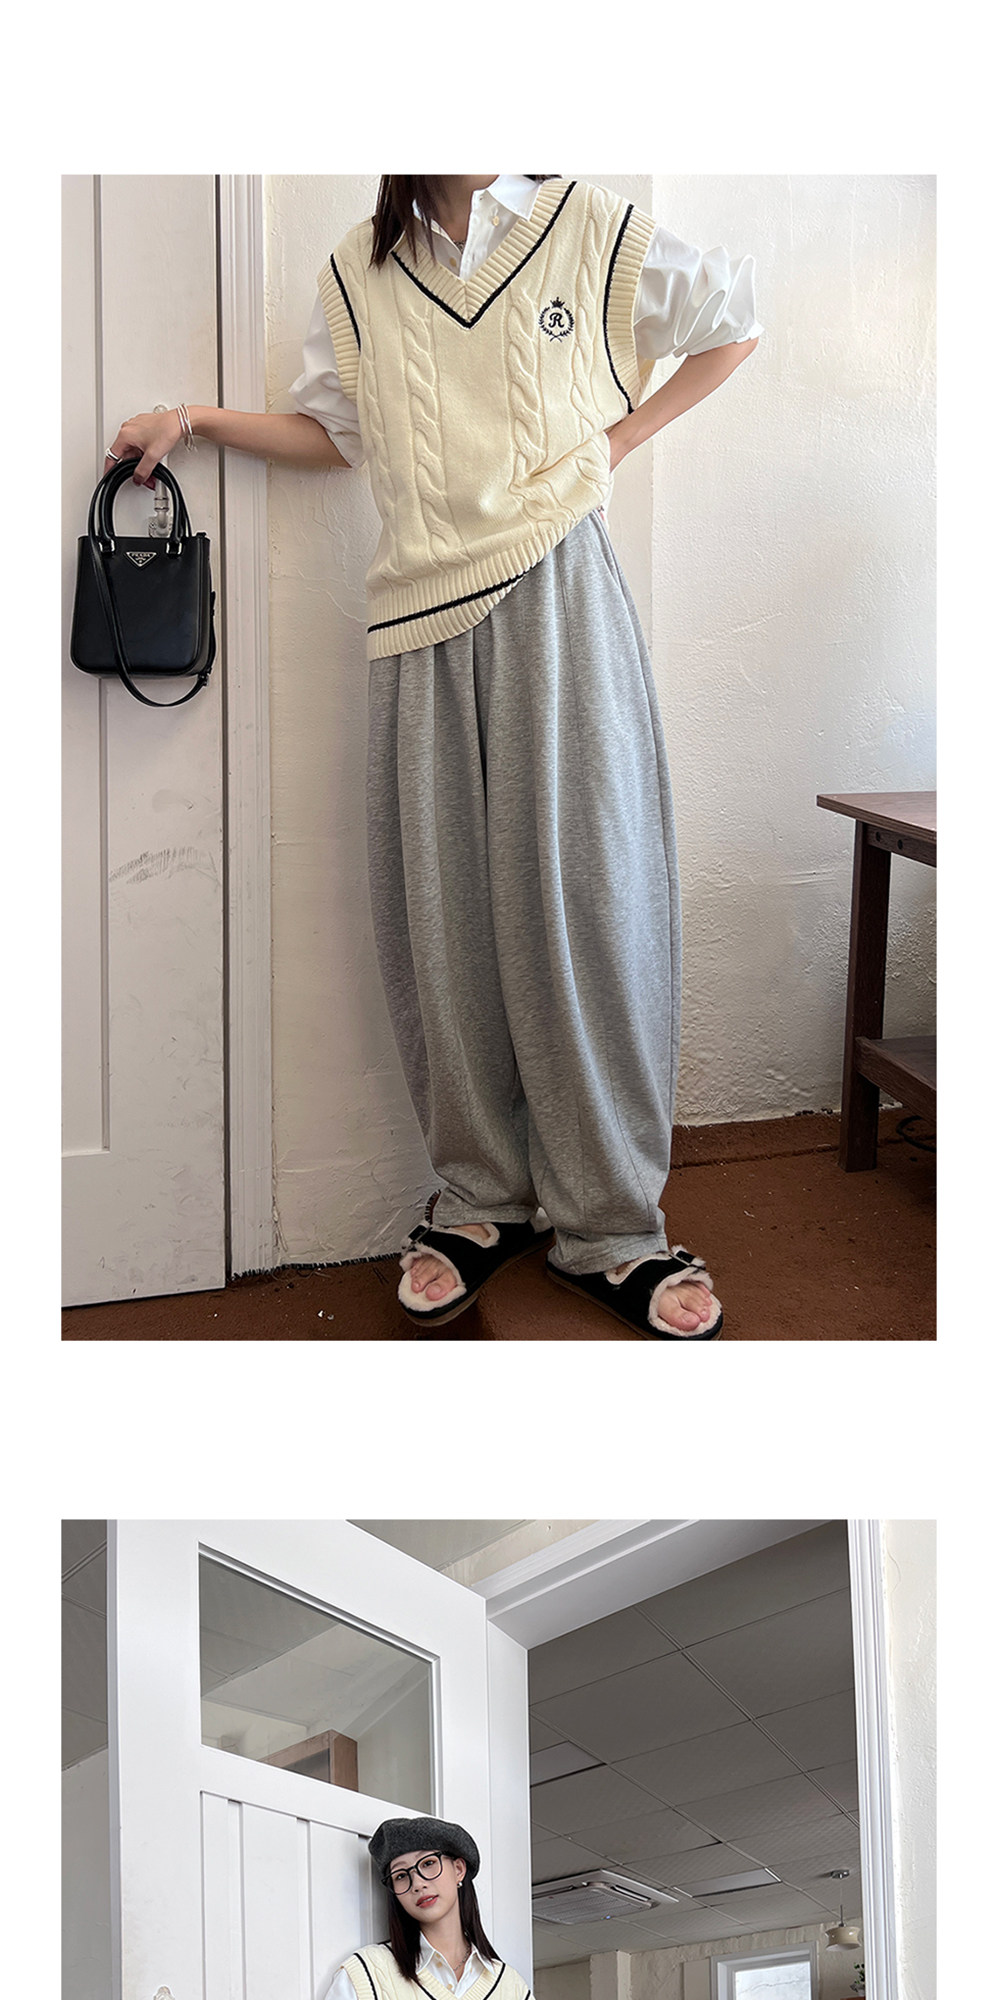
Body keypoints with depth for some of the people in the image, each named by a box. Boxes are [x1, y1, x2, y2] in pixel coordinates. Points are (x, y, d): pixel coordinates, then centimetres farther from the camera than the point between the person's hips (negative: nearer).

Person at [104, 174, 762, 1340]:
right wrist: (195, 421, 13)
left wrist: (622, 436, 8)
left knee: (582, 889, -6)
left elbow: (734, 320, 17)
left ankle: (606, 1223, 1)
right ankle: (480, 1197, 11)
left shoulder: (590, 228, 6)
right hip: (424, 611, 3)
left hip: (557, 591, -2)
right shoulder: (359, 271, 14)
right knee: (444, 906, -1)